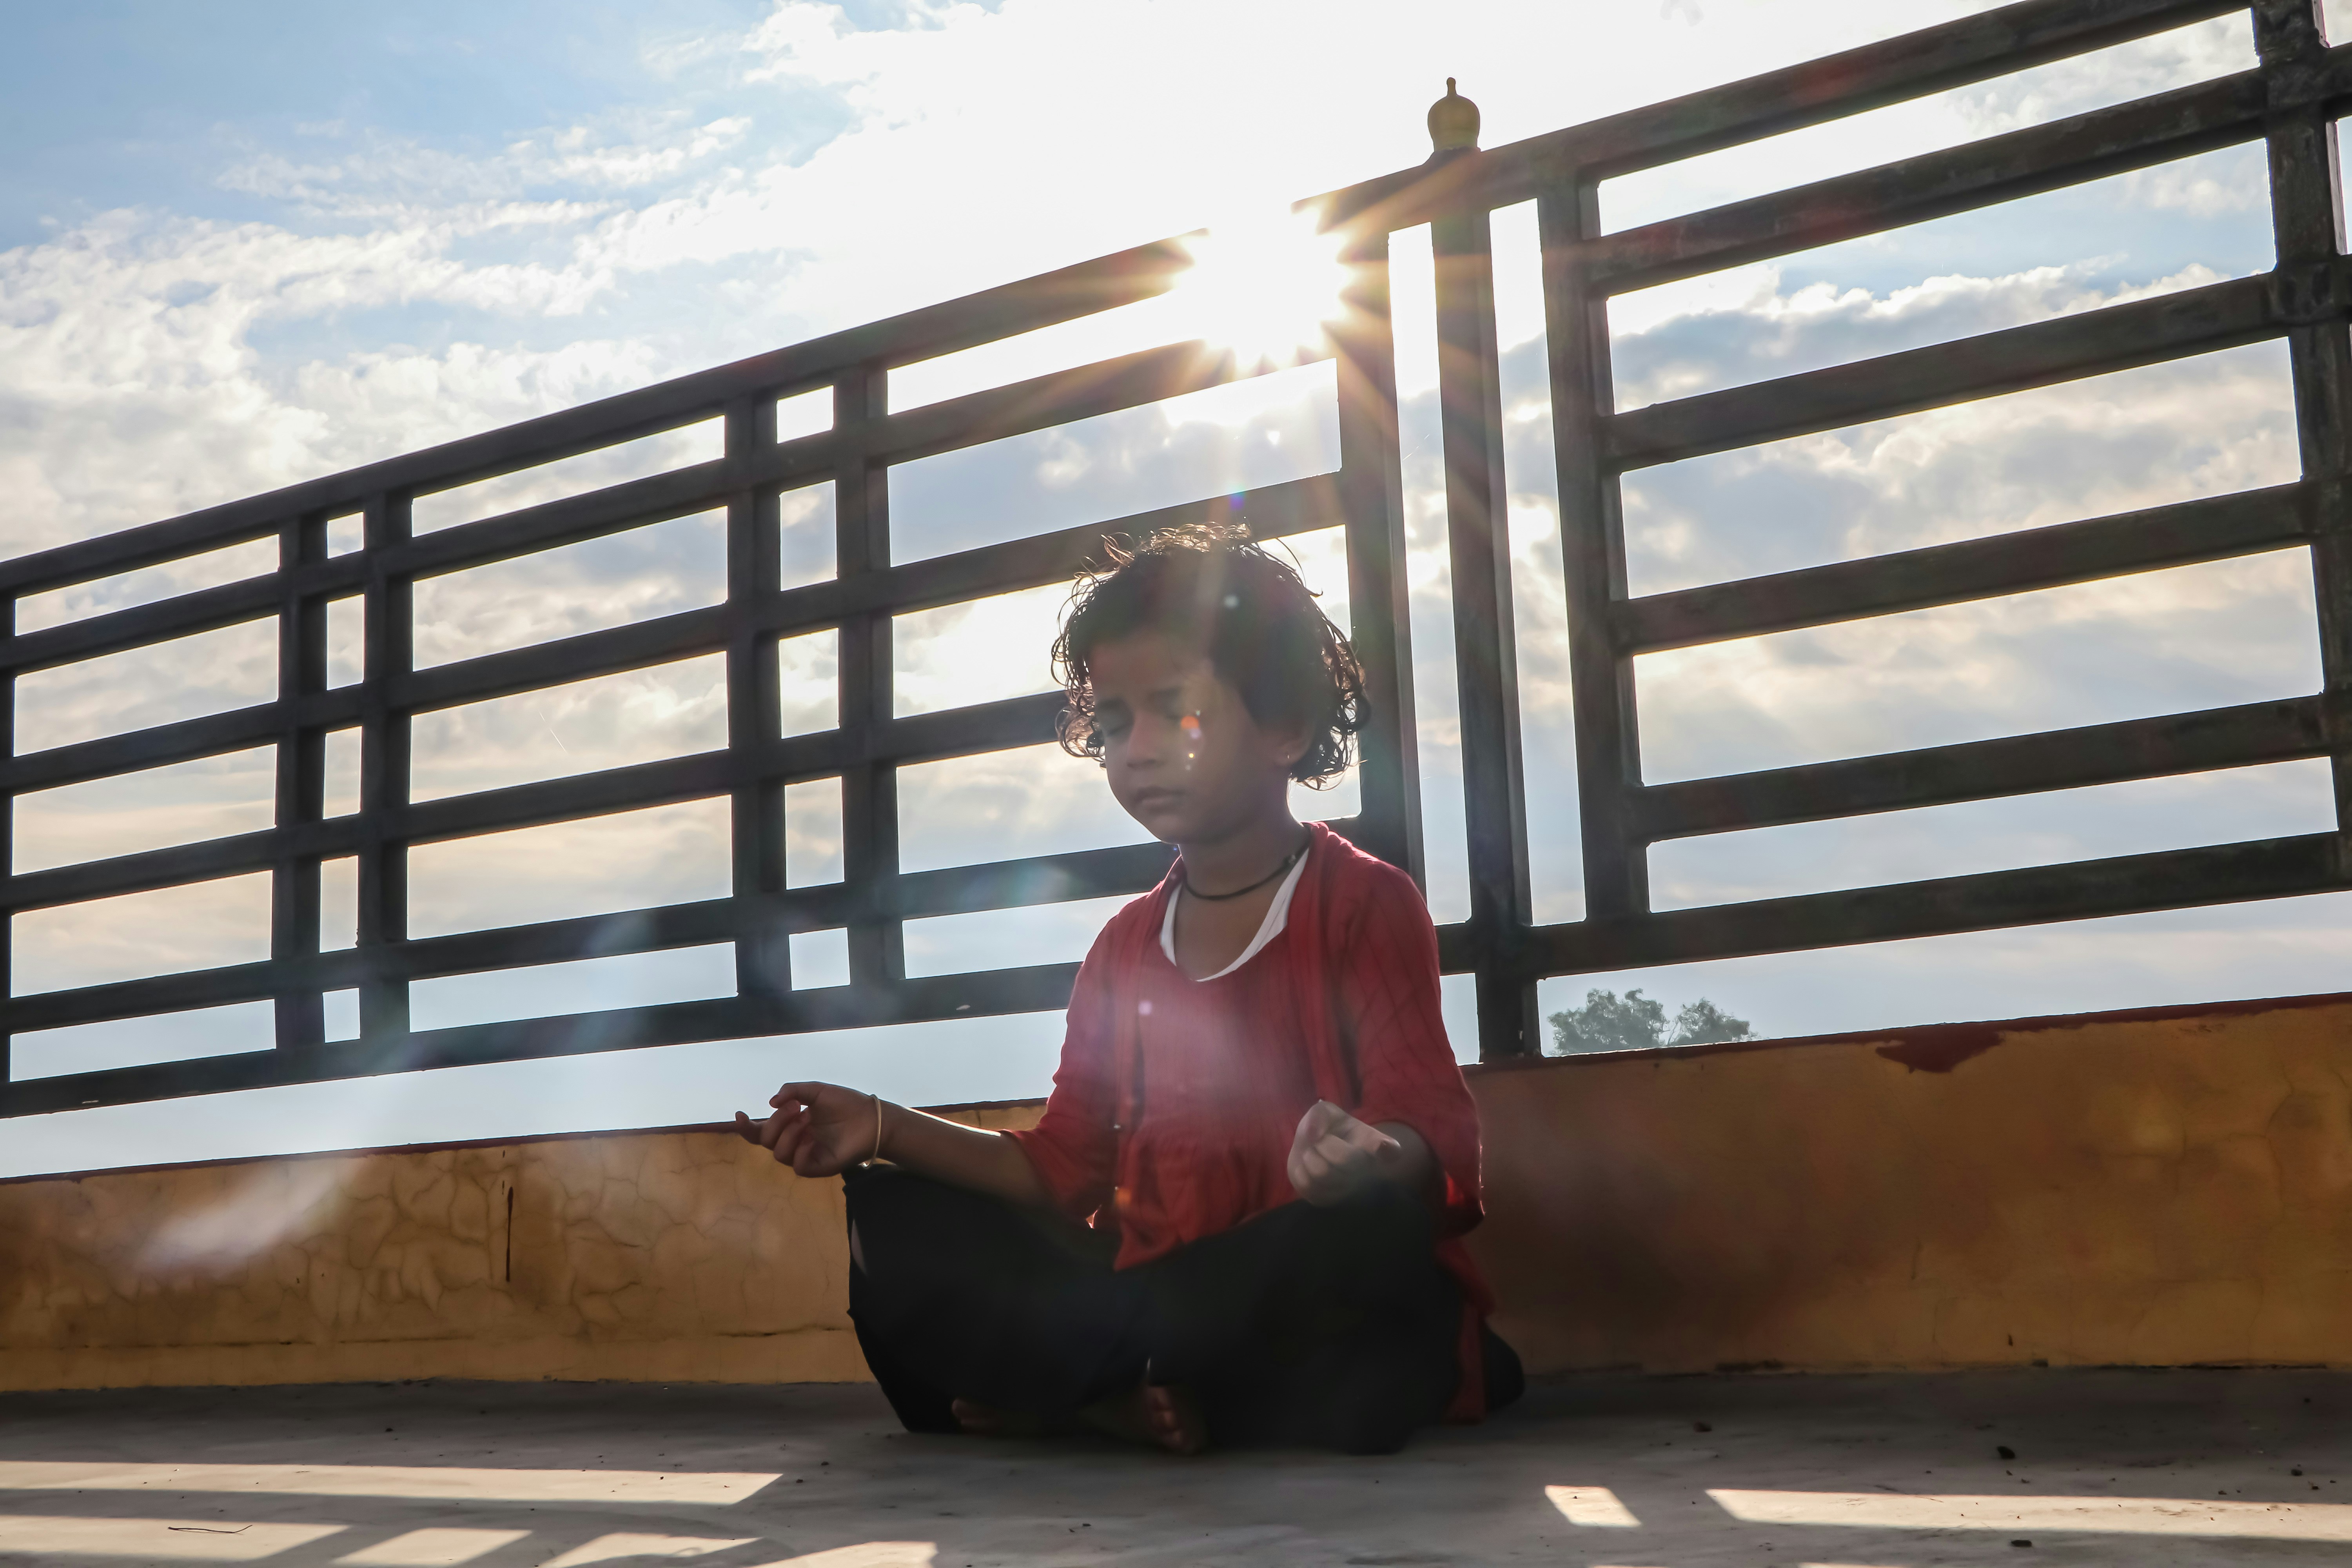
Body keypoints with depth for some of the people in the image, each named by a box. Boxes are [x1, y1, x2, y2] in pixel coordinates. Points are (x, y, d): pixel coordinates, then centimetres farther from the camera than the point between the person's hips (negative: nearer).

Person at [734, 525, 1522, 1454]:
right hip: (1161, 1287, 5)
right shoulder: (1127, 947, 16)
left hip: (1327, 1307, -5)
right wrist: (884, 1131, 3)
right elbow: (1065, 1169, 14)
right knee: (897, 1226, -3)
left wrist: (1378, 1161, -39)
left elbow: (1434, 1130, -14)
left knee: (1369, 1223, -39)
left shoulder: (1365, 903, -2)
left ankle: (1064, 1393, -21)